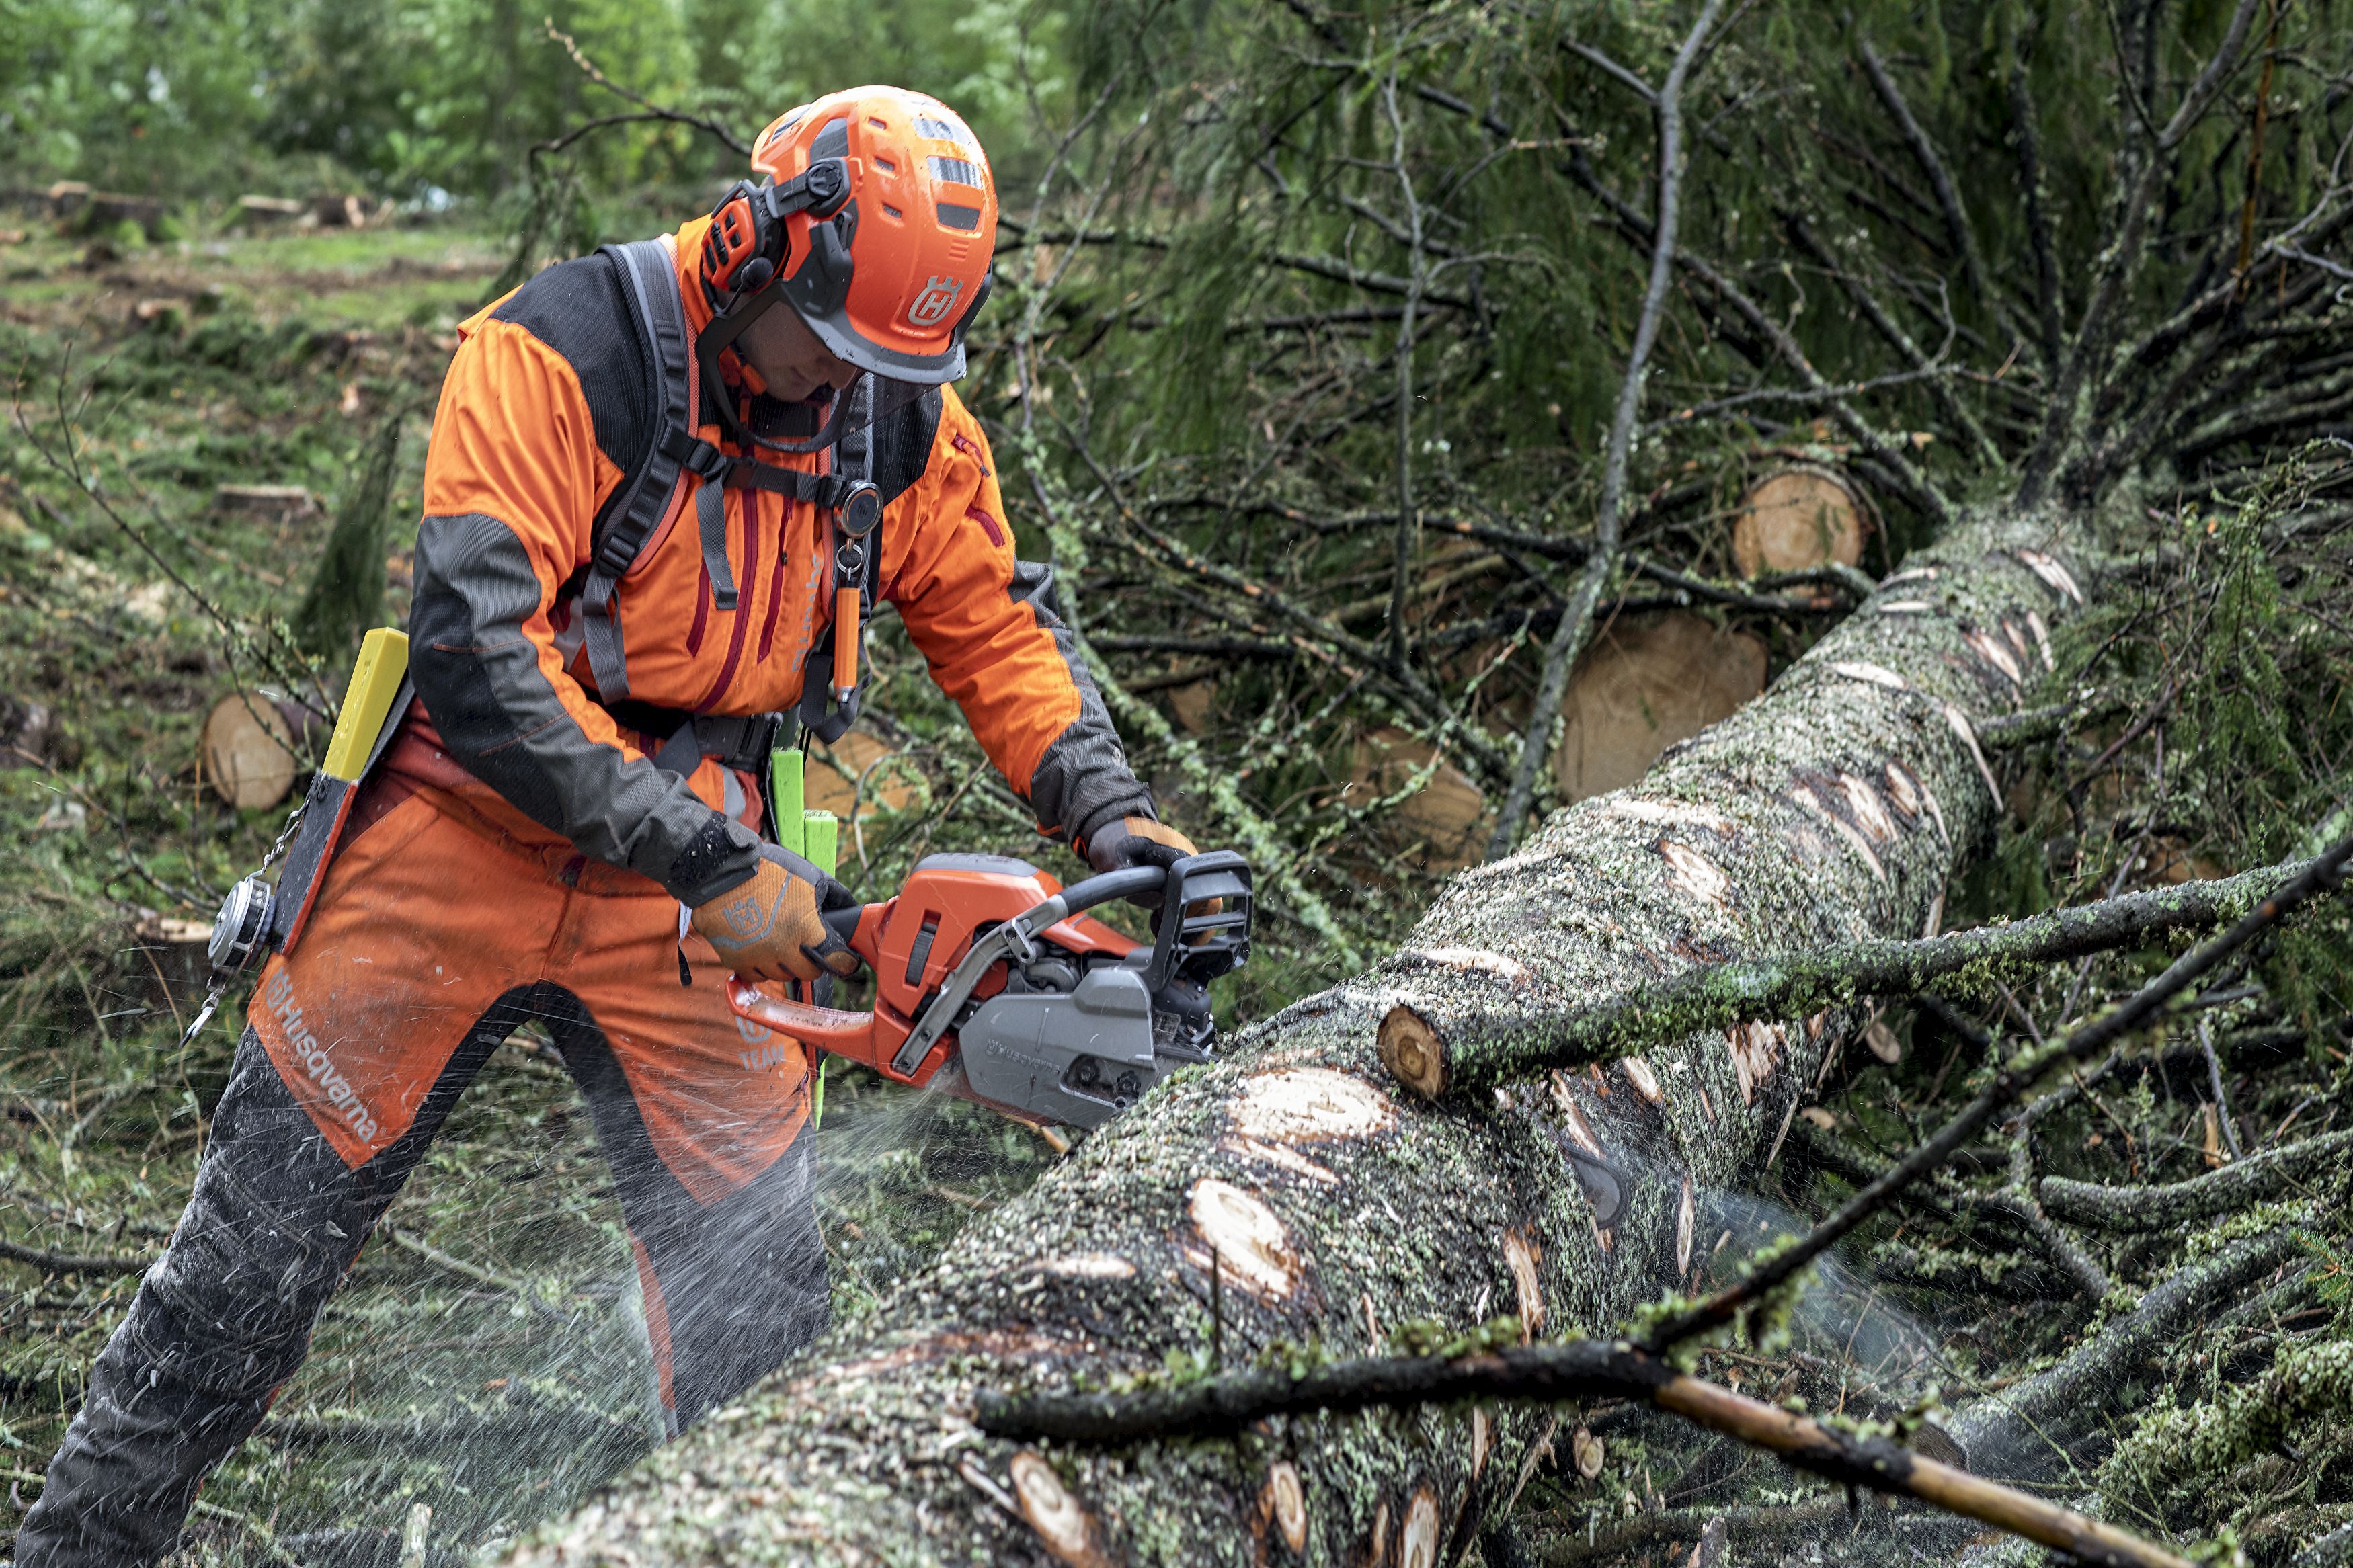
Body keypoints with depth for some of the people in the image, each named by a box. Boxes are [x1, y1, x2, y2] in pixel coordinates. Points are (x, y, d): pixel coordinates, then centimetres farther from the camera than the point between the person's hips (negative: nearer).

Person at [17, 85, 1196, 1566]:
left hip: (690, 874, 4)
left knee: (762, 1283, 4)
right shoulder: (563, 355, -20)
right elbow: (474, 647, -28)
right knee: (251, 1260, 5)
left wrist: (1113, 817, -8)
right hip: (465, 843, -3)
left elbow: (1001, 632, 8)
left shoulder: (906, 417, -3)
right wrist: (709, 866, -28)